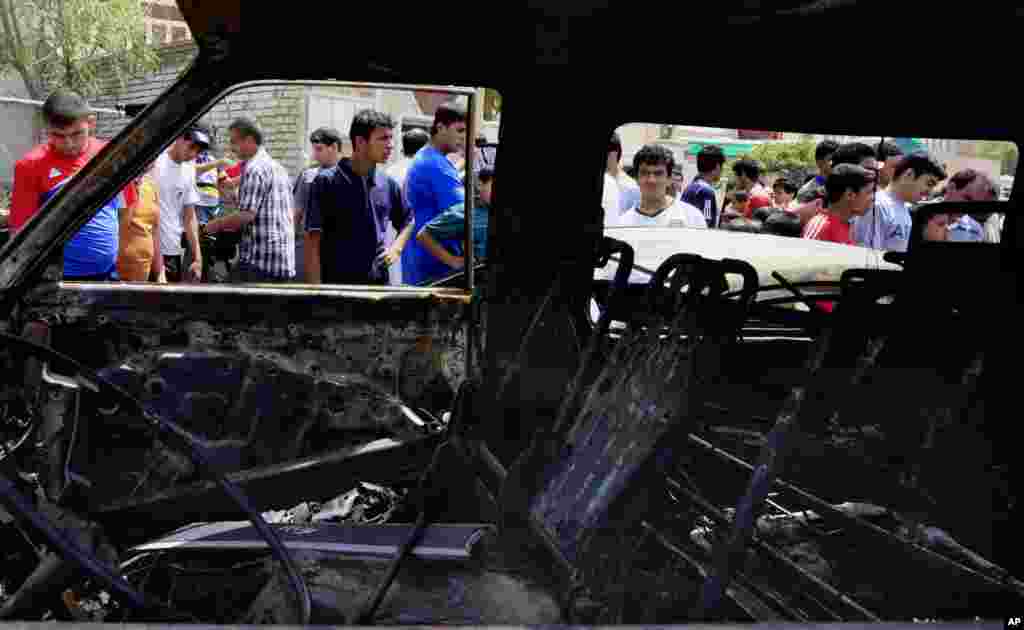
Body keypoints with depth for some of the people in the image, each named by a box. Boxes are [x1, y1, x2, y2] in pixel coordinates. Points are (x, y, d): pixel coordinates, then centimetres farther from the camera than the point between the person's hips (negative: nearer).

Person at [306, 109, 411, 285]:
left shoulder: (388, 184, 9)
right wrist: (316, 289, -12)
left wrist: (396, 248, 8)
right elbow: (313, 239, -6)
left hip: (379, 284, 5)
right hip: (336, 285, -4)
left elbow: (407, 221, 27)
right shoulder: (327, 182, -4)